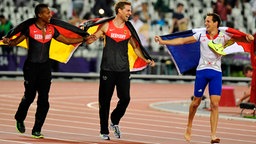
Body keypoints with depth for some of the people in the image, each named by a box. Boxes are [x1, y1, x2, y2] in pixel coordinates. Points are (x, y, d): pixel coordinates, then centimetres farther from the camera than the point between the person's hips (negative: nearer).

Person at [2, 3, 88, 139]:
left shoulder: (51, 30, 5)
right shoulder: (30, 29, -9)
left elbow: (67, 41, 12)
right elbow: (16, 41, -8)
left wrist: (84, 39, 6)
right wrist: (8, 41, -30)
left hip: (45, 67, 4)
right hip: (31, 66, -4)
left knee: (43, 100, -2)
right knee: (29, 96, 4)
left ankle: (36, 130, 4)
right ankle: (19, 120, 34)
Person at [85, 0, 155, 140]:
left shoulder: (129, 29, 7)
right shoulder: (106, 26, 0)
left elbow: (136, 47, 15)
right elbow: (90, 40, 2)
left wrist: (146, 59, 2)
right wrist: (91, 38, -22)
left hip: (123, 70, 2)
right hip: (107, 69, -2)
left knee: (125, 98, -7)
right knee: (104, 101, 2)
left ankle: (115, 121, 20)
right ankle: (104, 131, 13)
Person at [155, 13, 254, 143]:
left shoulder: (223, 37, 0)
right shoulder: (201, 35, 4)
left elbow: (237, 39, -9)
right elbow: (182, 41, 7)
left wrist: (248, 38, -32)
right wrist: (163, 42, 2)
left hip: (216, 73, -1)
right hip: (202, 71, 1)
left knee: (215, 104, -10)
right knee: (196, 102, 9)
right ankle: (189, 127, 31)